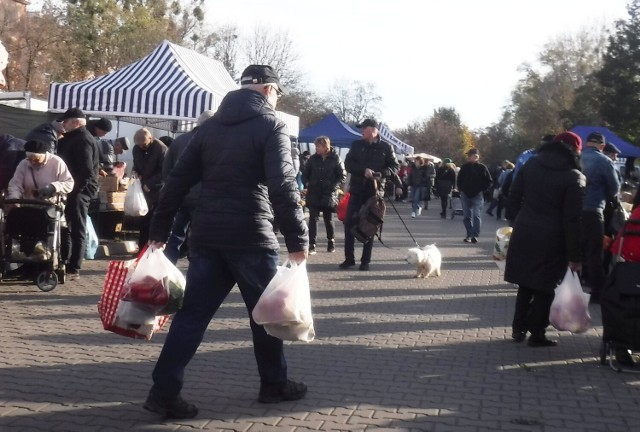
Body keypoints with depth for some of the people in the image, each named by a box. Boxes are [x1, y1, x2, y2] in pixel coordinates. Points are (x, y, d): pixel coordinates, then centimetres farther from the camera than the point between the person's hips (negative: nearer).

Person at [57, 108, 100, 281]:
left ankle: (74, 270, -3)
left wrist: (76, 189, -22)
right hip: (73, 190, 10)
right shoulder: (72, 139, 20)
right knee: (66, 228, 15)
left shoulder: (84, 140, -12)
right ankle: (65, 264, 23)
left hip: (79, 191, -10)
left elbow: (87, 170, -21)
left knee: (77, 231, -6)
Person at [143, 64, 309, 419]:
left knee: (192, 313, 7)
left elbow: (177, 180, 11)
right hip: (250, 236, -5)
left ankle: (164, 392, 3)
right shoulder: (270, 125, -4)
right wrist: (297, 240, -16)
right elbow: (283, 187, -16)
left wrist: (159, 231, 14)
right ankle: (274, 385, 24)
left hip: (206, 236, 5)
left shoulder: (210, 126, 14)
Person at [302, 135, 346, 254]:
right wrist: (307, 184, -7)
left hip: (328, 195, -2)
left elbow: (343, 176, -3)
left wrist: (334, 187, -15)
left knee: (328, 220, 11)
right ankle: (312, 245, -6)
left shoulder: (335, 159, -4)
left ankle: (331, 241, 31)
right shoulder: (313, 159, 4)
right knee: (313, 218, -6)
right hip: (314, 194, 2)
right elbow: (305, 174, 12)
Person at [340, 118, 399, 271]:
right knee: (349, 223, -2)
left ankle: (365, 260, 10)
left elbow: (395, 167, 0)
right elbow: (348, 164, -2)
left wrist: (381, 174, -19)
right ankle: (349, 258, 9)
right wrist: (363, 171, -20)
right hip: (356, 190, 2)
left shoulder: (386, 147, 1)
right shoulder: (356, 145, 5)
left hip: (374, 191, -2)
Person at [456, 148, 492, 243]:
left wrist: (482, 190, -4)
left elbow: (489, 181, 2)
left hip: (477, 195, -3)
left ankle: (475, 235, -10)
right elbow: (459, 180, 14)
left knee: (477, 216, -10)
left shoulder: (482, 168, -2)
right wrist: (461, 190, 5)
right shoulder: (464, 167, 4)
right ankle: (469, 234, 16)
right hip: (465, 195, 3)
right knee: (467, 216, 7)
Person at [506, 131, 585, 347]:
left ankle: (518, 328, 23)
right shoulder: (574, 177, -9)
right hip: (551, 239, -4)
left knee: (525, 282, 17)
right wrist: (574, 255, -8)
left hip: (524, 234, 5)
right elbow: (573, 220, -11)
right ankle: (536, 334, 11)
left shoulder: (531, 164, 6)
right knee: (544, 287, 7)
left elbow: (513, 199, 7)